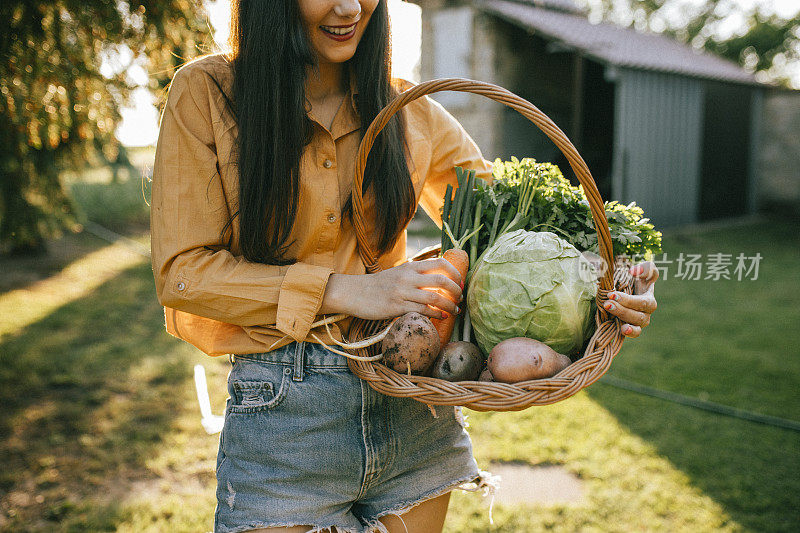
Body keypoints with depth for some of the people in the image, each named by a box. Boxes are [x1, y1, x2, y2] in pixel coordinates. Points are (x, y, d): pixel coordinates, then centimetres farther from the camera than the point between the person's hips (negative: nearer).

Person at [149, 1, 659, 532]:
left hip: (413, 408, 3)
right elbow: (183, 271, -9)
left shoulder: (411, 112, 4)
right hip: (282, 410, -3)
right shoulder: (207, 93, -4)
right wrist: (345, 292, -20)